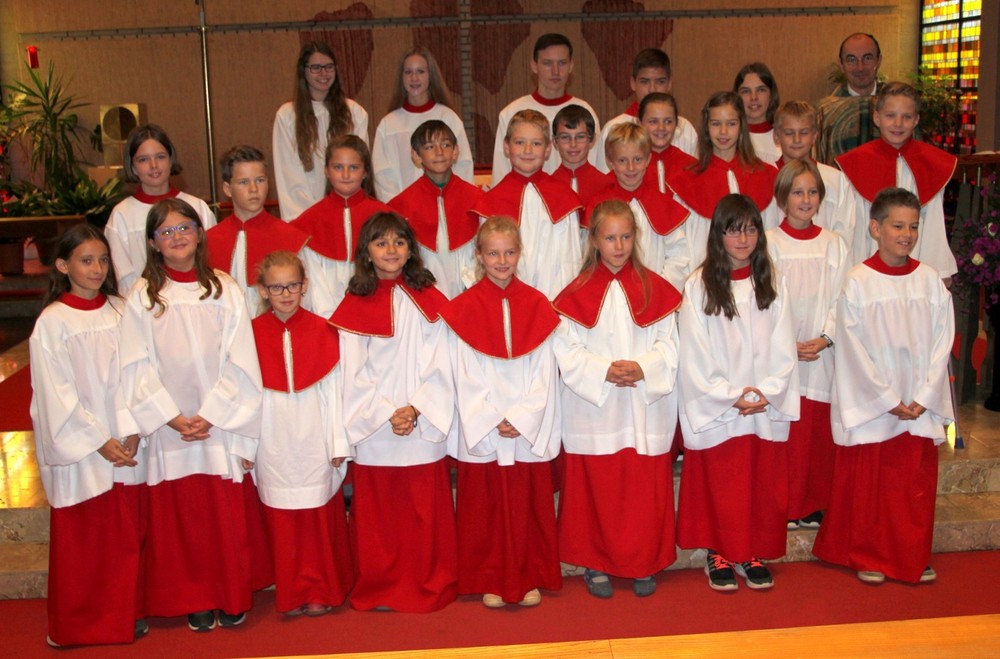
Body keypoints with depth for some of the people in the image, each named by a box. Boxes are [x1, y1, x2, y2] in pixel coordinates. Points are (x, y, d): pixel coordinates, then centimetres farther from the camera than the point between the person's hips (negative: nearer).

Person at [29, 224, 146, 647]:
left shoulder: (120, 311, 4)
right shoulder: (52, 322, -7)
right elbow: (58, 394, -9)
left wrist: (131, 431, -9)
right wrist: (99, 441, -11)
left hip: (124, 445, 3)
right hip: (79, 449, -3)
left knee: (126, 535, 10)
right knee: (81, 540, 6)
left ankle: (126, 613, 25)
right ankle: (80, 625, 21)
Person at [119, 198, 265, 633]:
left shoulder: (224, 290, 0)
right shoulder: (142, 296, 1)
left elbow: (240, 361, -4)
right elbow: (137, 368, -2)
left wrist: (211, 415, -12)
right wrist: (171, 417, -12)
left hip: (221, 423, 0)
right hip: (170, 428, 0)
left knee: (229, 516, 5)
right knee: (180, 518, 6)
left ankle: (233, 597, 20)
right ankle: (196, 601, 21)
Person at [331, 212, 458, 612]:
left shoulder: (428, 301, 4)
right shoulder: (354, 306, 2)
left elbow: (439, 366, -2)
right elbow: (354, 374, -2)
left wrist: (416, 410, -13)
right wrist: (387, 414, -12)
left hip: (424, 429, 0)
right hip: (374, 430, 0)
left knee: (426, 512, 5)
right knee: (377, 513, 7)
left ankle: (429, 587, 20)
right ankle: (379, 589, 21)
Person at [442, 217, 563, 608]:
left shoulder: (537, 305, 3)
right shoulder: (464, 309, -1)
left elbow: (544, 374, -1)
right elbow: (466, 378, -3)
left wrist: (521, 419, -11)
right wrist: (493, 422, -12)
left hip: (530, 429, 1)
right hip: (482, 431, -1)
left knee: (529, 508, 8)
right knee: (485, 509, 6)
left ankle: (530, 578, 22)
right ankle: (491, 581, 20)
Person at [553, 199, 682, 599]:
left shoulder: (655, 289, 3)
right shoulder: (577, 294, -1)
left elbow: (668, 345, 1)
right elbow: (567, 350, -5)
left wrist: (643, 368, -16)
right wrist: (603, 371, -18)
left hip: (647, 409, 1)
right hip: (595, 411, -1)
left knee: (646, 490, 6)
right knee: (597, 488, 6)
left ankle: (643, 564, 21)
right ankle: (595, 563, 21)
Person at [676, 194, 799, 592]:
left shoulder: (772, 283, 6)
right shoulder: (699, 285, -4)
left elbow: (783, 347, 3)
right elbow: (695, 353, -7)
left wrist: (767, 391, -10)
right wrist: (731, 396, -13)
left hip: (766, 408, 3)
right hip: (716, 408, -3)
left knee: (763, 483, 8)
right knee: (719, 484, 3)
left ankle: (753, 554, 21)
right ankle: (719, 554, 18)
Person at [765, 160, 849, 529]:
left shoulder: (834, 245, 8)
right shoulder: (768, 243, 0)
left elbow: (839, 301, 5)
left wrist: (824, 338, -10)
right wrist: (788, 344, -13)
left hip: (822, 353, 3)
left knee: (819, 430, 5)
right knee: (782, 432, -2)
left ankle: (813, 506, 18)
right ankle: (783, 508, 10)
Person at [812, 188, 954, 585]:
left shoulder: (930, 280, 2)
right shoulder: (858, 282, -7)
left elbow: (943, 342, 1)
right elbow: (855, 350, -9)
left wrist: (925, 397, -8)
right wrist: (888, 400, -11)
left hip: (921, 405, 3)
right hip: (871, 403, -3)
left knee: (917, 484, 9)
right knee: (868, 484, 6)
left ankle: (914, 559, 24)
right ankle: (869, 558, 21)